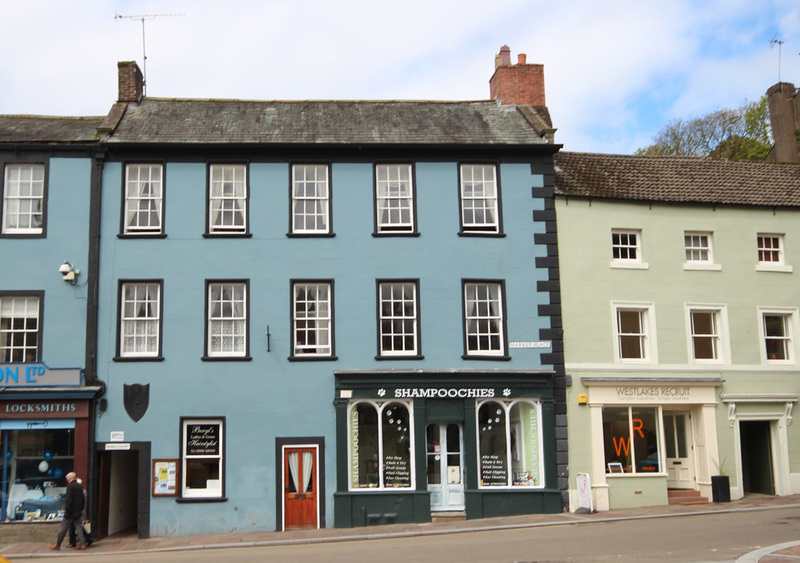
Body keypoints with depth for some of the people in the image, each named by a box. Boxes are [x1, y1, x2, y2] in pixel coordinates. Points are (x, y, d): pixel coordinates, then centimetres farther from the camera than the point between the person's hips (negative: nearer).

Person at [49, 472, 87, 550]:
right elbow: (83, 500, 15)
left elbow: (68, 500, -17)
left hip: (71, 512, -7)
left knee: (63, 528, 2)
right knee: (78, 527, 8)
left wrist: (66, 510, -15)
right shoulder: (80, 486, 9)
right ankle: (82, 543, 2)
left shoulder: (70, 486, -12)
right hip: (78, 512, 7)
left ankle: (57, 544, 8)